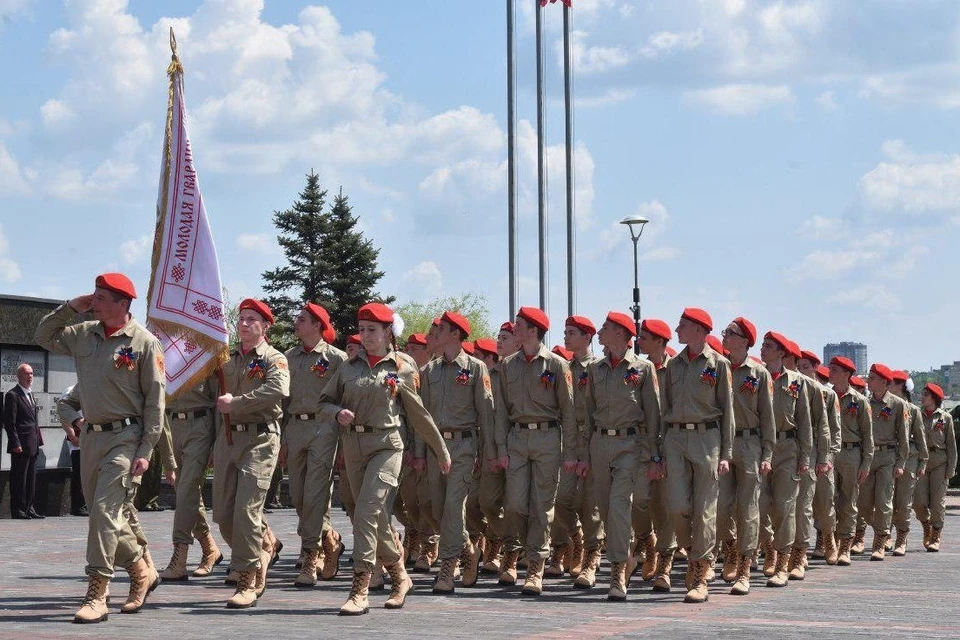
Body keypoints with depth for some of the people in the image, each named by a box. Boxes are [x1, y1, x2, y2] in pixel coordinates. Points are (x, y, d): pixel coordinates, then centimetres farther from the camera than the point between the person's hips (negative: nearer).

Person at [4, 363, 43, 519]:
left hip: (32, 446, 9)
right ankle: (17, 510, 1)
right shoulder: (12, 395, -9)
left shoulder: (30, 394, 18)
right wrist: (15, 444, -19)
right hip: (20, 446, -9)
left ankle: (28, 508, 18)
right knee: (19, 478, -3)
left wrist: (38, 439, 15)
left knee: (31, 478, 12)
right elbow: (9, 423, -14)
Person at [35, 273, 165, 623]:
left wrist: (145, 449, -14)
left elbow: (155, 398, -9)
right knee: (103, 513, 12)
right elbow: (44, 336, 21)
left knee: (105, 509, -15)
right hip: (91, 435, 7)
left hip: (125, 437, -7)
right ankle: (142, 572, 30)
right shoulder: (84, 334, 9)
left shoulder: (144, 342, -8)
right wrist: (70, 308, 6)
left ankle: (96, 597, -15)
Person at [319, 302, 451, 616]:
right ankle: (400, 577, 29)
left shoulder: (402, 369, 2)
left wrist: (442, 451, 15)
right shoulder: (349, 366, 11)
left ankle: (359, 590, -20)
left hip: (385, 445, -4)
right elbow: (325, 401, 15)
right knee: (377, 518, 10)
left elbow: (419, 415, 10)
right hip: (353, 445, 5)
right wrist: (338, 413, -8)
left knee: (367, 513, -18)